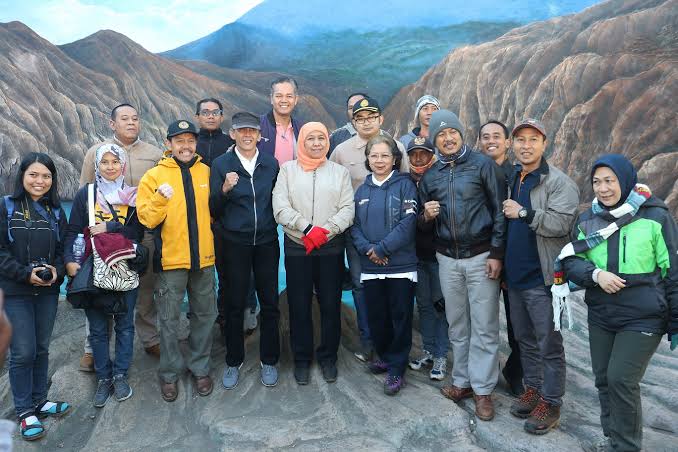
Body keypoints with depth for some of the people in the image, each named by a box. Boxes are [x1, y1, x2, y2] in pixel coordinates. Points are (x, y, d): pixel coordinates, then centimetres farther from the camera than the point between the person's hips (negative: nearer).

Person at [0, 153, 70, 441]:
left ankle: (39, 401, 26)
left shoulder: (55, 210, 8)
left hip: (48, 290, 3)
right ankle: (25, 412, 12)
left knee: (42, 349, 11)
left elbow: (64, 247, 9)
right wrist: (25, 273, -17)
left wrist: (57, 271, -9)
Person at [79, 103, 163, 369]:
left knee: (147, 290, 11)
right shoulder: (96, 152, 6)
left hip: (146, 234, 1)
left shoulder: (155, 154, 7)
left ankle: (151, 340, 26)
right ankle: (93, 349, 17)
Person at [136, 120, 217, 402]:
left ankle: (200, 368, 29)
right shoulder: (154, 175, -2)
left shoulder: (206, 172, 7)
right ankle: (170, 373, 24)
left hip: (203, 258, 3)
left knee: (204, 316, 13)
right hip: (171, 259, -3)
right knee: (169, 321, 8)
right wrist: (160, 199, -24)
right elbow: (147, 219, -9)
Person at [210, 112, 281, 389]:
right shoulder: (221, 165, -2)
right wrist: (224, 190, -20)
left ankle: (269, 361, 24)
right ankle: (233, 362, 24)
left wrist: (278, 225, -3)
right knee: (235, 305, 7)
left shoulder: (271, 164, 5)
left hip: (267, 242, 2)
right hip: (235, 243, -2)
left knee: (270, 303, 7)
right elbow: (213, 210, -3)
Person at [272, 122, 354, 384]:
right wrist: (308, 229, -17)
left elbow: (348, 209, 0)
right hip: (297, 247, -1)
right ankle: (302, 358, 22)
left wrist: (325, 230, -15)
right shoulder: (288, 170, 5)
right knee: (299, 305, 6)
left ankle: (328, 357, 24)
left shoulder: (339, 172, 9)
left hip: (331, 247, 1)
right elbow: (281, 209, -6)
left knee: (330, 304, 7)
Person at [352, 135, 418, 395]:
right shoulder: (362, 190, 12)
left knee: (400, 317, 4)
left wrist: (382, 248, -16)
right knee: (376, 316, 13)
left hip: (401, 264, -4)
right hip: (370, 266, 4)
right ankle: (384, 356, 34)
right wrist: (366, 248, -11)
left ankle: (396, 369, 15)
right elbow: (354, 225, 7)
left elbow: (408, 222, -12)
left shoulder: (405, 185, -2)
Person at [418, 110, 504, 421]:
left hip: (481, 257, -3)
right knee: (457, 325, 12)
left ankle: (483, 389, 12)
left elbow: (498, 211, -4)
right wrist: (427, 216, -8)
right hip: (447, 260, 4)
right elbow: (424, 225, 16)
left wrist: (496, 253, -10)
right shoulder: (429, 176, 9)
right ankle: (462, 381, 25)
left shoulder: (482, 164, -3)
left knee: (484, 327, 1)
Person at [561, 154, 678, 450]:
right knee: (603, 379, 12)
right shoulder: (587, 220, 2)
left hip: (643, 318, -4)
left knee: (621, 380, -8)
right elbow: (570, 261, 3)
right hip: (600, 315, 5)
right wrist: (595, 274, -19)